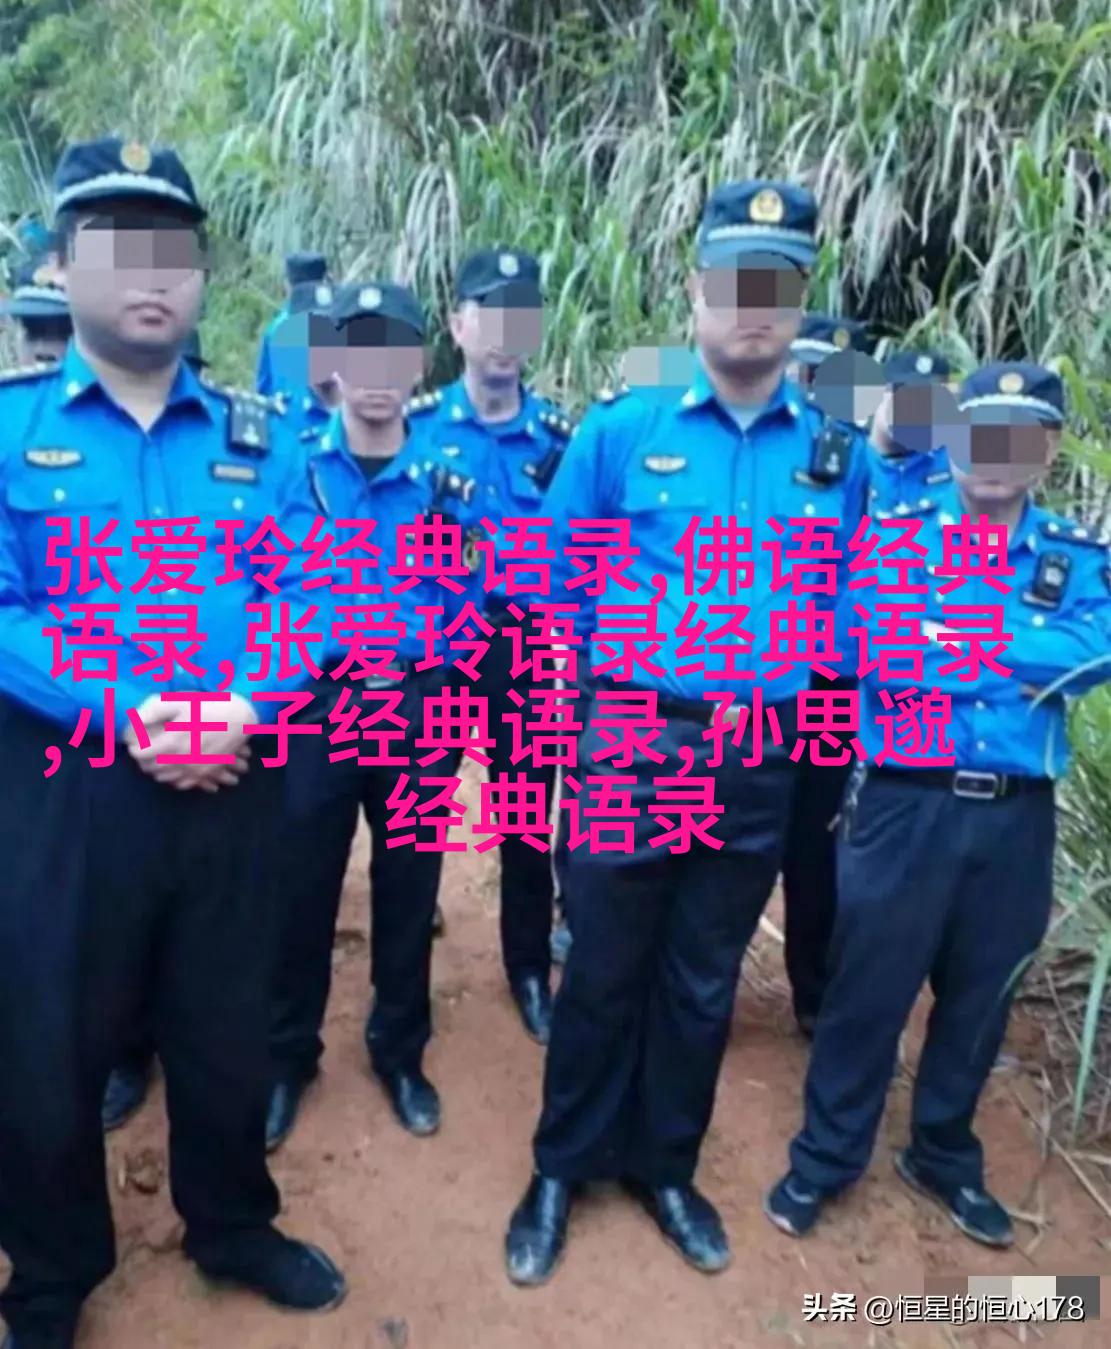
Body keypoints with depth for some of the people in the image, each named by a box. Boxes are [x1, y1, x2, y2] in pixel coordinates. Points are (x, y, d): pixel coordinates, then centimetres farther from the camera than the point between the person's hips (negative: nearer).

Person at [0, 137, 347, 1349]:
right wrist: (123, 712, -20)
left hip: (227, 783, 2)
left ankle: (233, 1227, 43)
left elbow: (304, 590, 0)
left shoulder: (256, 436, 6)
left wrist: (243, 707, -16)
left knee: (226, 1027, 17)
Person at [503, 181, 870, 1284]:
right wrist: (622, 671, 6)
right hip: (632, 749, -2)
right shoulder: (622, 433, -4)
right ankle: (562, 1169, 34)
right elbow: (555, 575, 5)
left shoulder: (839, 453, 2)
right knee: (603, 975, 12)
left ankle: (665, 1169, 39)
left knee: (703, 984, 17)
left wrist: (778, 685, 6)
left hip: (761, 766, 2)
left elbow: (850, 603, 12)